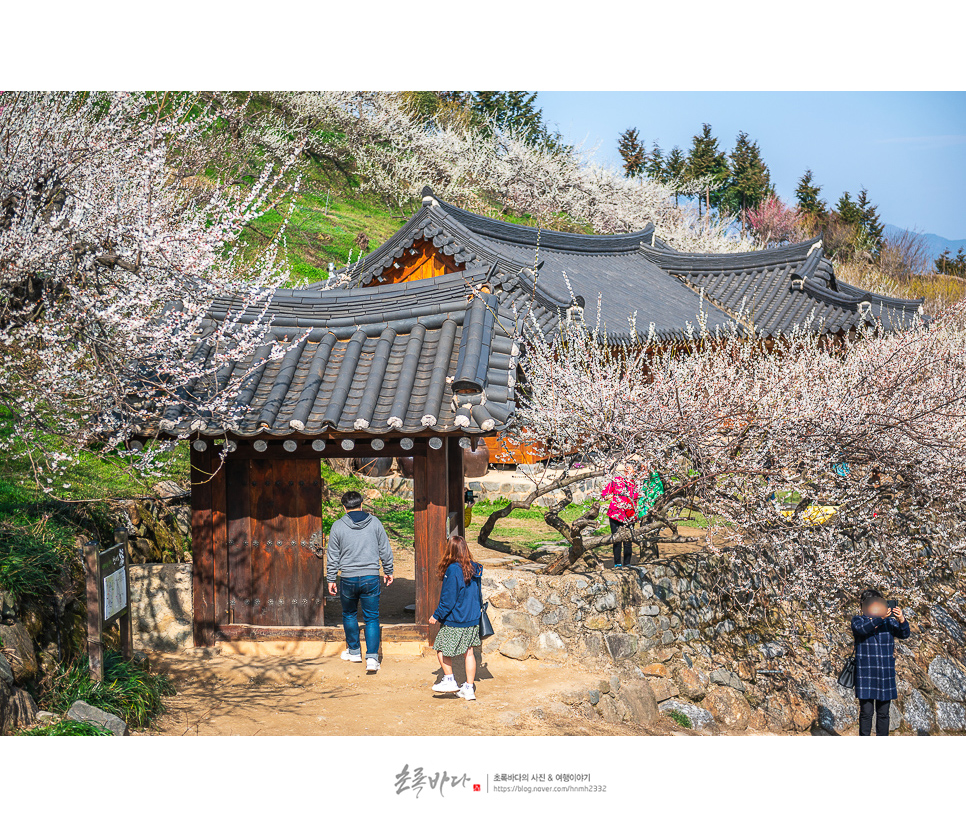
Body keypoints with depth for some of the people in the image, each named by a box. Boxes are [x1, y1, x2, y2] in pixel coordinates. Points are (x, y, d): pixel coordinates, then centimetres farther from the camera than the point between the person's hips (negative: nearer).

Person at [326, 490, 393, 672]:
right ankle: (372, 657, -5)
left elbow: (333, 556, 1)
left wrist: (330, 579, 11)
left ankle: (354, 651, 32)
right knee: (372, 618, 5)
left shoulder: (338, 526, -3)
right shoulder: (374, 522, 0)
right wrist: (388, 572, 19)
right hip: (371, 577, 0)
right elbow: (385, 551, 6)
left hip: (348, 579, 0)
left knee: (349, 615, 21)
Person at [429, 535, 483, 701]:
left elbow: (448, 599, -16)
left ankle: (449, 680, 15)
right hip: (473, 619, 7)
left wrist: (437, 616, -6)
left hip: (455, 621, -7)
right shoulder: (474, 568, 3)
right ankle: (469, 688, 15)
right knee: (469, 653, 12)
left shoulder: (452, 570, -18)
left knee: (441, 649, 10)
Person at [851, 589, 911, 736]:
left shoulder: (889, 621, 7)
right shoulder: (858, 620, 2)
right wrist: (880, 618, -33)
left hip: (885, 674, 2)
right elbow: (861, 629, -21)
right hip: (865, 674, -2)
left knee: (883, 713, 7)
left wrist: (901, 620, -27)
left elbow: (904, 634, -7)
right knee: (866, 712, -2)